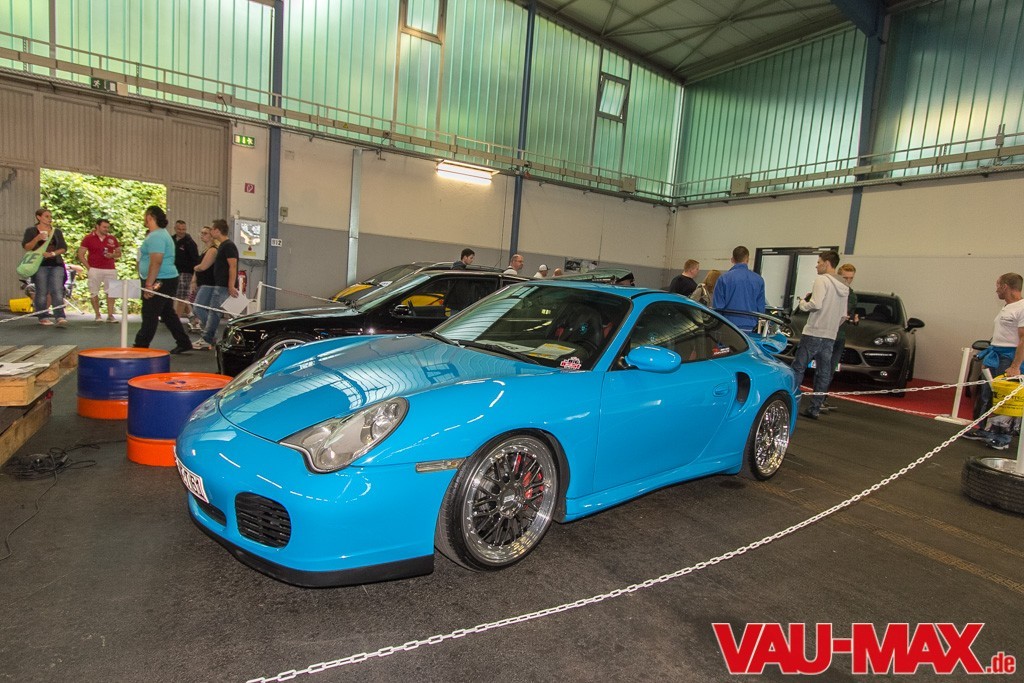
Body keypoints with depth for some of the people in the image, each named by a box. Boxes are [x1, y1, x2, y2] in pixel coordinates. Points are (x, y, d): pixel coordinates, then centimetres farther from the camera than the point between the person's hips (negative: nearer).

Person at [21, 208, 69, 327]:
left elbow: (64, 248, 11)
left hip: (56, 264, 2)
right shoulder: (31, 231, 8)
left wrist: (53, 253, -7)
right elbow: (26, 247, 2)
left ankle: (60, 317, -18)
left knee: (57, 291, -10)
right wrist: (37, 238, -13)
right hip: (40, 265, -2)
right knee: (42, 292, -2)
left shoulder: (57, 231, 16)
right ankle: (43, 317, 6)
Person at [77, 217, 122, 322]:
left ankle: (110, 315, 3)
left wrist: (112, 255, -7)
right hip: (95, 269, -2)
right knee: (94, 293, 2)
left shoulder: (112, 239, 9)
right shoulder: (89, 238, 2)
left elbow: (119, 253, 16)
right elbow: (81, 255, 3)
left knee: (111, 292, -1)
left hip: (110, 269, 2)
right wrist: (89, 267, -4)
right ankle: (97, 315, 11)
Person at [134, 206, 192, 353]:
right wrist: (149, 282, 25)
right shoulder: (161, 234, 19)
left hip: (159, 282, -11)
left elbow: (156, 261, -24)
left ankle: (140, 347, 2)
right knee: (168, 314, 14)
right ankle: (184, 343, 19)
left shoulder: (156, 236, -16)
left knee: (149, 316, -4)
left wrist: (149, 284, -25)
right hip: (166, 281, 11)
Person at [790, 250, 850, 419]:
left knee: (798, 368, -1)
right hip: (831, 336, 7)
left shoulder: (822, 280, -9)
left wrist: (803, 303, -2)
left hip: (813, 333, -7)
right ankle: (815, 409, 10)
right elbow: (843, 315, 17)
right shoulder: (844, 287, 16)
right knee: (824, 373, 7)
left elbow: (816, 304, -20)